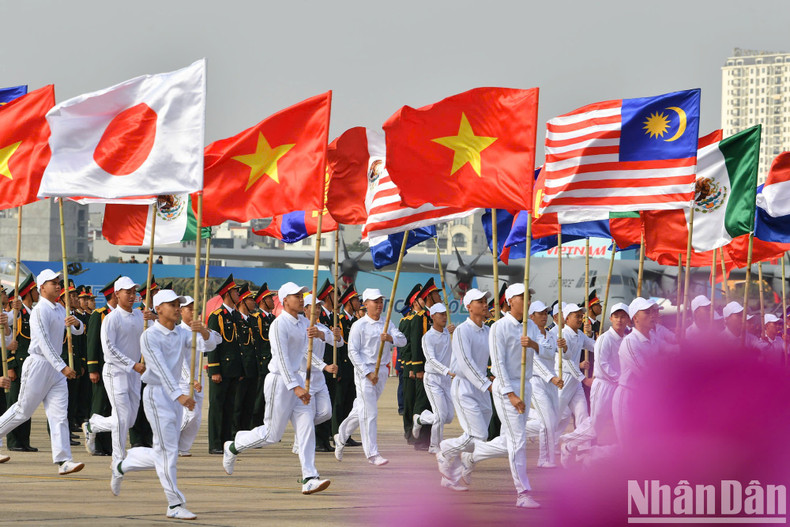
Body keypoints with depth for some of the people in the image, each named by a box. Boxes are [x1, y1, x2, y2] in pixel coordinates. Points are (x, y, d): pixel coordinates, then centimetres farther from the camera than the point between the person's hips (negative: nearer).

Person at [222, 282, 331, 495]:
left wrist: (318, 333, -20)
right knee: (272, 433, 0)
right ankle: (233, 447, 23)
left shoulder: (303, 322, 11)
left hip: (296, 378, 8)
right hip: (279, 381, -8)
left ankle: (309, 478, -6)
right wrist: (296, 387, -28)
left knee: (306, 428, -3)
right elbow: (282, 359, -22)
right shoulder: (279, 324, -16)